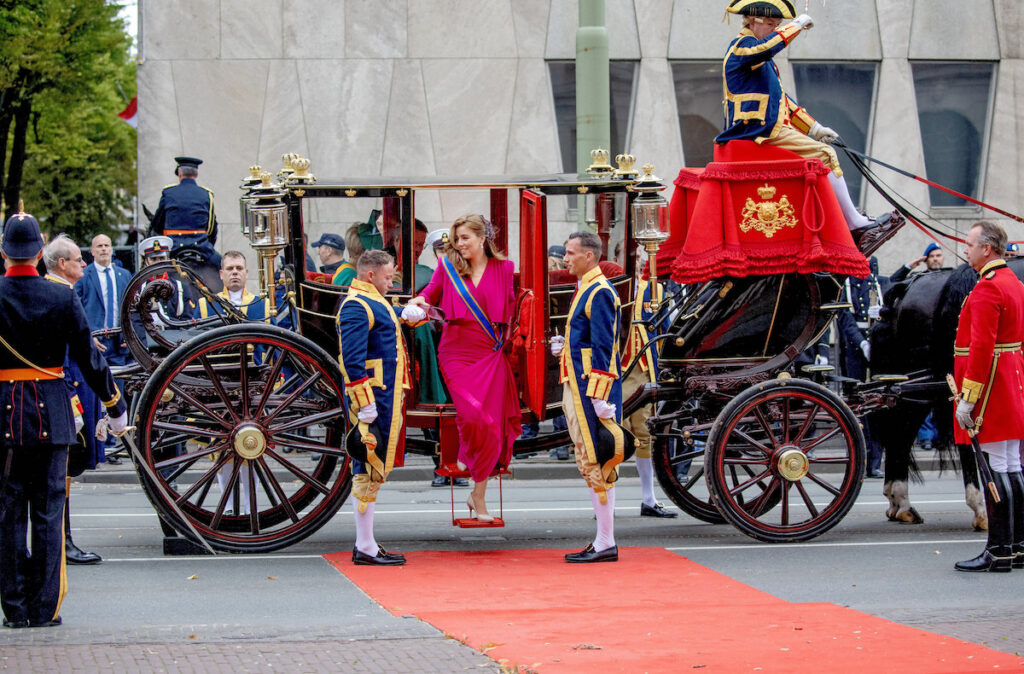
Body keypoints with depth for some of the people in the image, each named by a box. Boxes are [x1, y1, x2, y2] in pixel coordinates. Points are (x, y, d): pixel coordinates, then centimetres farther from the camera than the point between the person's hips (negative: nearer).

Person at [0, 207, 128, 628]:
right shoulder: (63, 298, -5)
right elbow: (89, 358, 0)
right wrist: (115, 407, 10)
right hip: (51, 415, 1)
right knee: (48, 512, 6)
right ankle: (44, 608, 7)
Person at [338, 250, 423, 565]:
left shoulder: (374, 302, 20)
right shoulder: (356, 306, -13)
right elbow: (352, 359, -21)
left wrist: (411, 315, 20)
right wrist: (365, 404, -25)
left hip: (386, 397, 11)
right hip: (373, 398, -11)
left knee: (374, 469, 13)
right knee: (370, 469, -8)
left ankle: (365, 544, 19)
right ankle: (365, 547, -5)